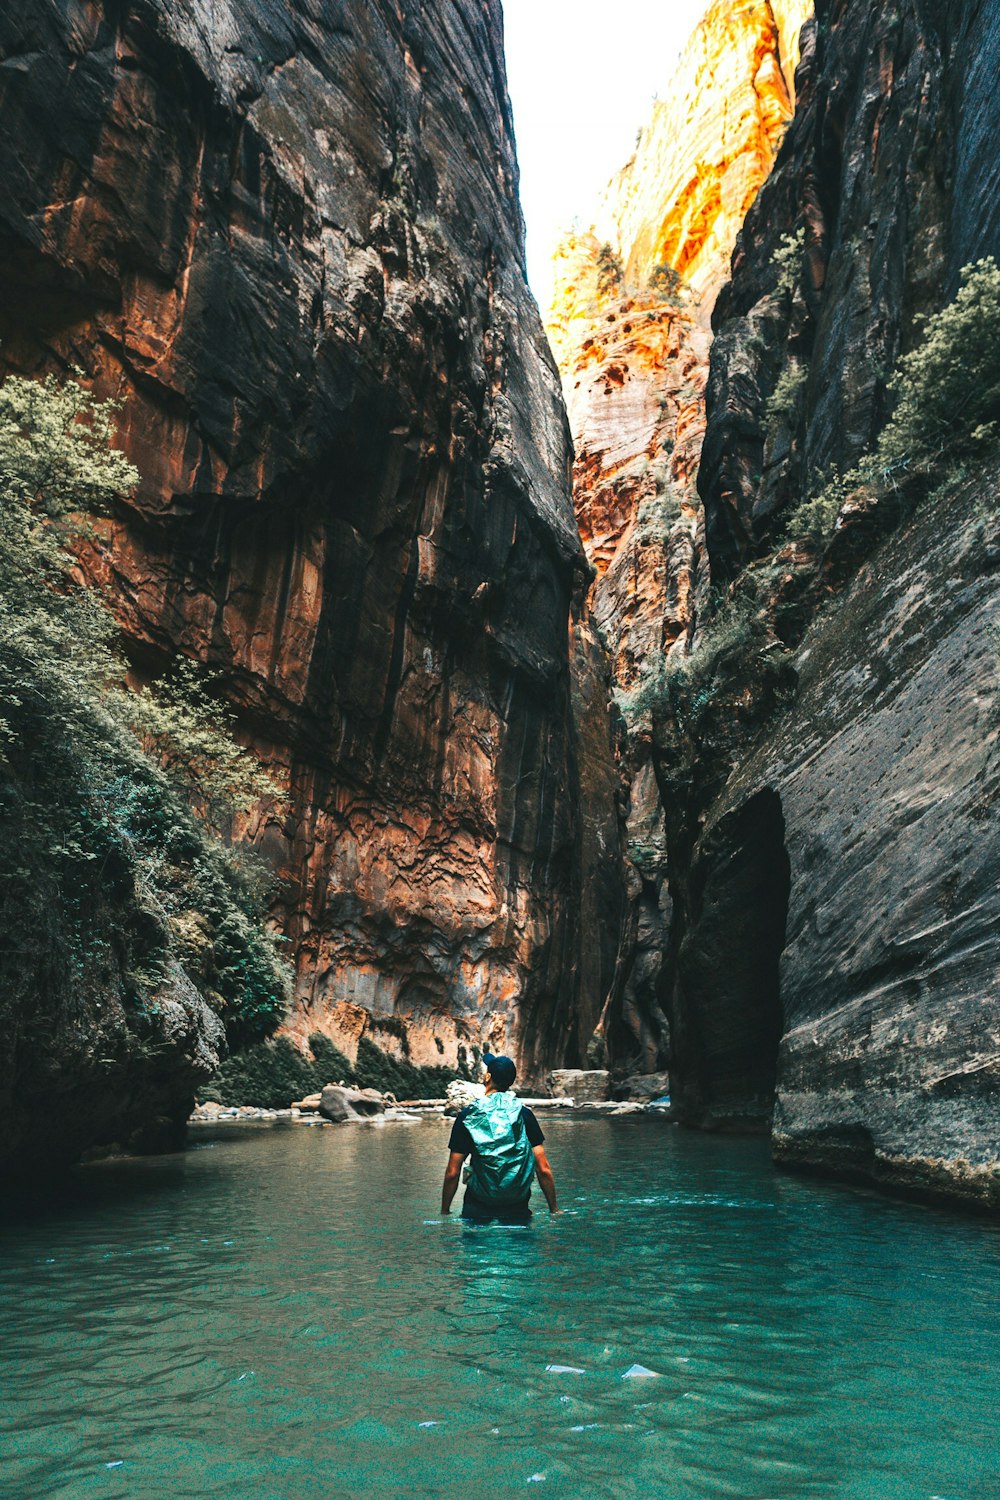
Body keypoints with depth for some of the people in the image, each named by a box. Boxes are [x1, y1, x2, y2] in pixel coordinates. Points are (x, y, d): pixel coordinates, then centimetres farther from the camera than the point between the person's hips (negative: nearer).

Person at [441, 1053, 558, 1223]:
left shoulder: (468, 1115, -6)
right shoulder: (524, 1113, -3)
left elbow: (452, 1173, -6)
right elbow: (543, 1170, -5)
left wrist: (444, 1212, 6)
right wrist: (554, 1210, 6)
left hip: (478, 1213, -1)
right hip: (518, 1211, 2)